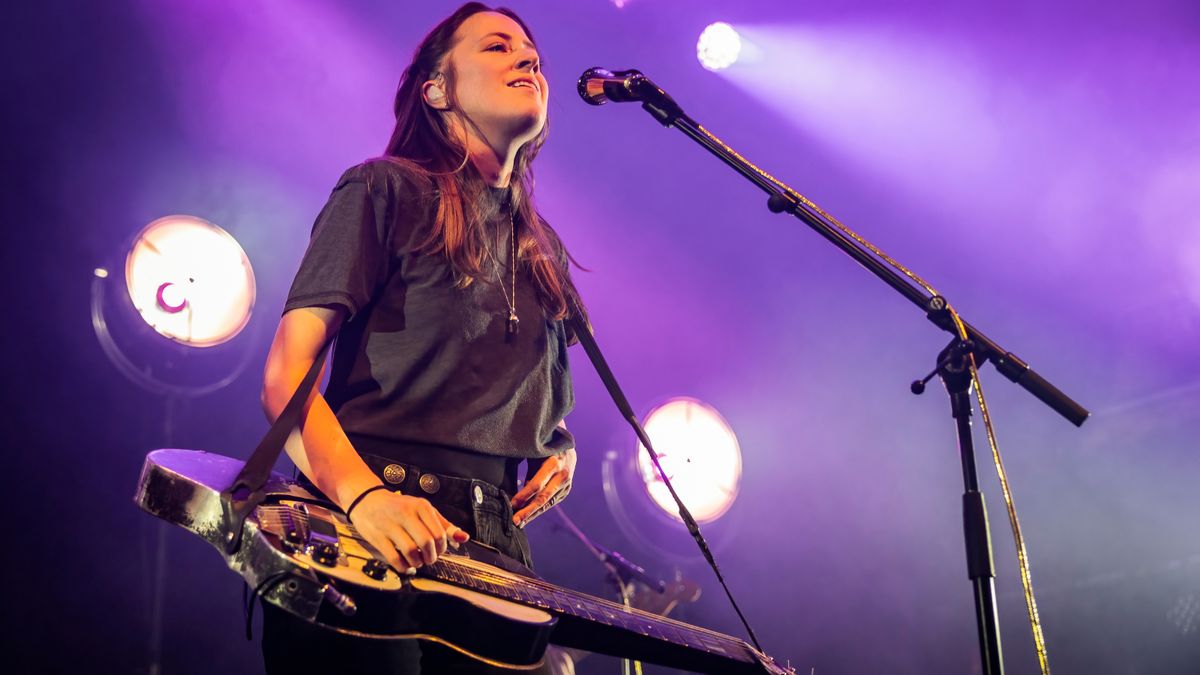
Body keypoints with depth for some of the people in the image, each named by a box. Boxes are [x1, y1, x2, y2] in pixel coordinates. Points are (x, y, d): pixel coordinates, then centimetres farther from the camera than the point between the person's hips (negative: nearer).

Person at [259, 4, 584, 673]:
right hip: (366, 537, -5)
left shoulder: (543, 254, 20)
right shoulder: (385, 191, 2)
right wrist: (364, 495, -24)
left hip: (492, 545, 6)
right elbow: (286, 373, -7)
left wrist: (562, 445, 10)